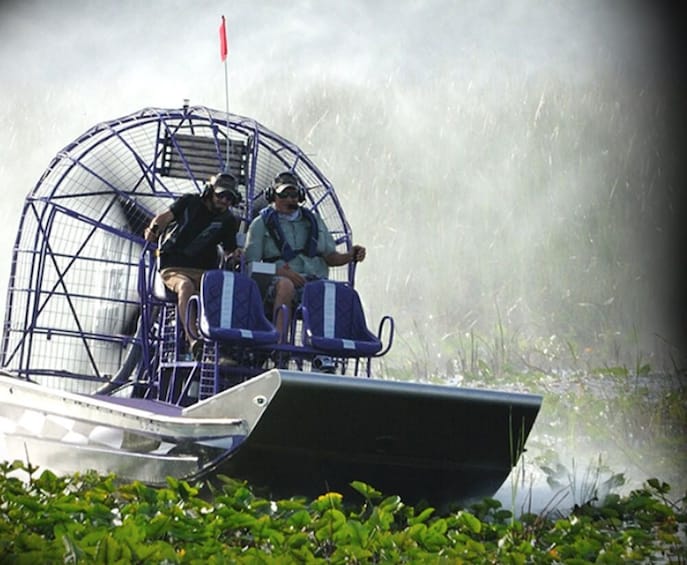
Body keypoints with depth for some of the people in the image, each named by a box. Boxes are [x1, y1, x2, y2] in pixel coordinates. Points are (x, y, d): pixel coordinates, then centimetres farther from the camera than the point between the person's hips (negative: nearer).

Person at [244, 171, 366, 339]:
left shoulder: (314, 221, 25)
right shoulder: (262, 223, 13)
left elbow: (330, 257, 24)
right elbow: (251, 263, 5)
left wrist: (351, 256, 1)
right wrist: (282, 271, -11)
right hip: (278, 280, -3)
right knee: (286, 285, -40)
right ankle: (278, 338, -49)